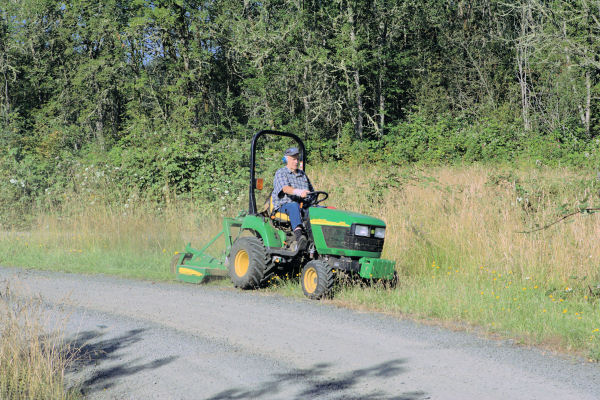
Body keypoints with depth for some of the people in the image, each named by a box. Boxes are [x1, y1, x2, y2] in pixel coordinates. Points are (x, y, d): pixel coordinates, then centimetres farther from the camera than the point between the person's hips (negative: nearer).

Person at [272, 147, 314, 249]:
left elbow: (311, 190, 29)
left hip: (303, 205, 6)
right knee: (294, 206, -42)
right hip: (284, 205, -6)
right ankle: (298, 236, -62)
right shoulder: (281, 173, 2)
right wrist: (298, 192, -37)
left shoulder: (302, 174, 24)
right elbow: (285, 188, -18)